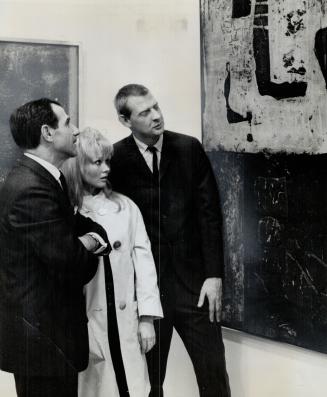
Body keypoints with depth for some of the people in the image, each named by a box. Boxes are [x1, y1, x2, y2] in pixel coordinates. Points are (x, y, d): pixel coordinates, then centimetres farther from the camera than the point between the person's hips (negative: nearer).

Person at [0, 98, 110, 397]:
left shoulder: (42, 178, 10)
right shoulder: (31, 189, -24)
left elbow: (77, 226, 11)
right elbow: (69, 261, -26)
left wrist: (94, 236, -12)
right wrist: (90, 247, -4)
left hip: (48, 328, 10)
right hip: (40, 335, -10)